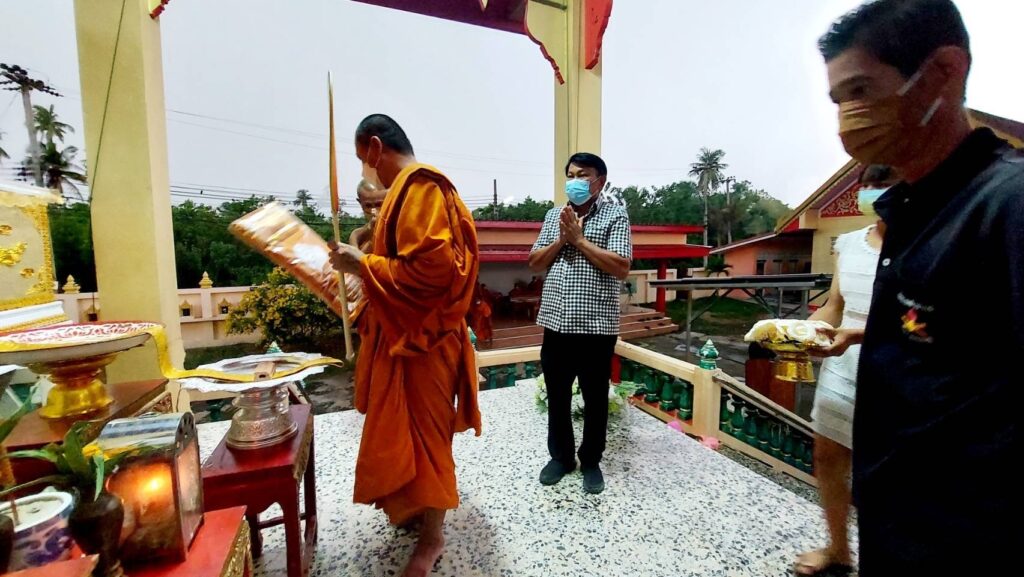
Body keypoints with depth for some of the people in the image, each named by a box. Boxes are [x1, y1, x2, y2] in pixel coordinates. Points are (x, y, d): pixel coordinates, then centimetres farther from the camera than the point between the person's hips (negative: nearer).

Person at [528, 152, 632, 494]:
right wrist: (561, 239, -8)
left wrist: (580, 239, -13)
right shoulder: (554, 215, 11)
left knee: (595, 398, 11)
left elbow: (621, 268, -14)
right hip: (556, 322, 4)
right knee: (557, 396, 15)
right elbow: (535, 263, 8)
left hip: (596, 324, -4)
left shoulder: (615, 215, -3)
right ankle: (561, 456, 34)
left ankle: (591, 461, 31)